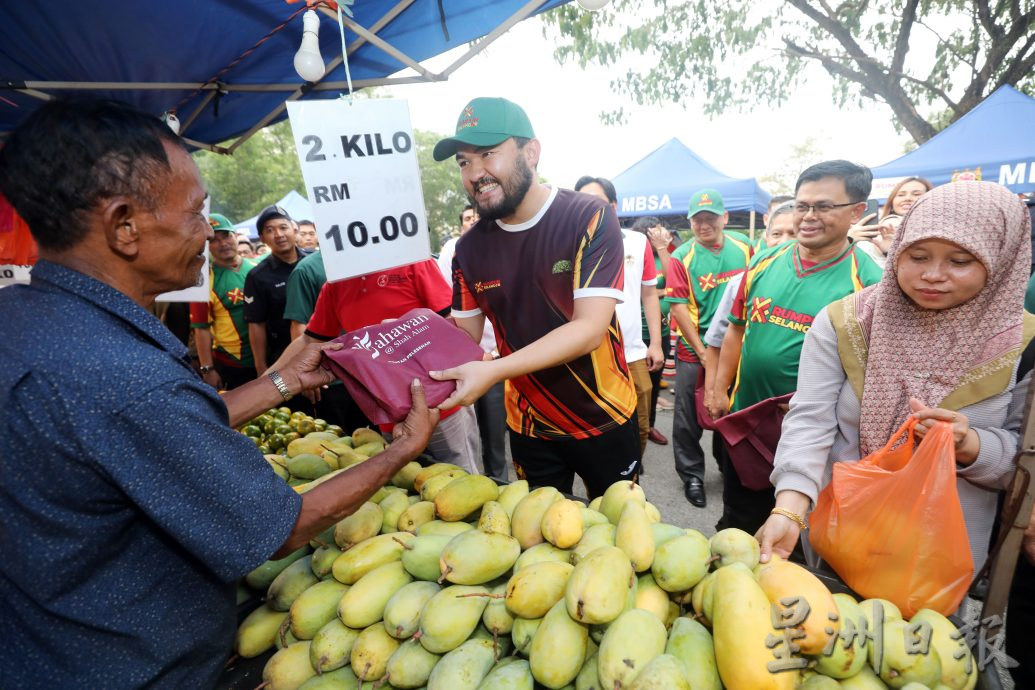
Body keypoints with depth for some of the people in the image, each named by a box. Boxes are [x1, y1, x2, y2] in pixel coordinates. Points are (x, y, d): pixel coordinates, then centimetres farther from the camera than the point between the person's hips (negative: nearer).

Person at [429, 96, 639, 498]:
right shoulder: (470, 249, -4)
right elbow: (464, 337, 0)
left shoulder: (589, 219, -18)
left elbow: (590, 328, -26)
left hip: (604, 420, -2)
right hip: (529, 428, 3)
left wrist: (493, 371, -36)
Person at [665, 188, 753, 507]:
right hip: (694, 350, -3)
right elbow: (678, 307, -11)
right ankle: (692, 476, 24)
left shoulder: (743, 247, 2)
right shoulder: (682, 257, -9)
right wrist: (702, 351, -12)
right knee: (689, 418, 5)